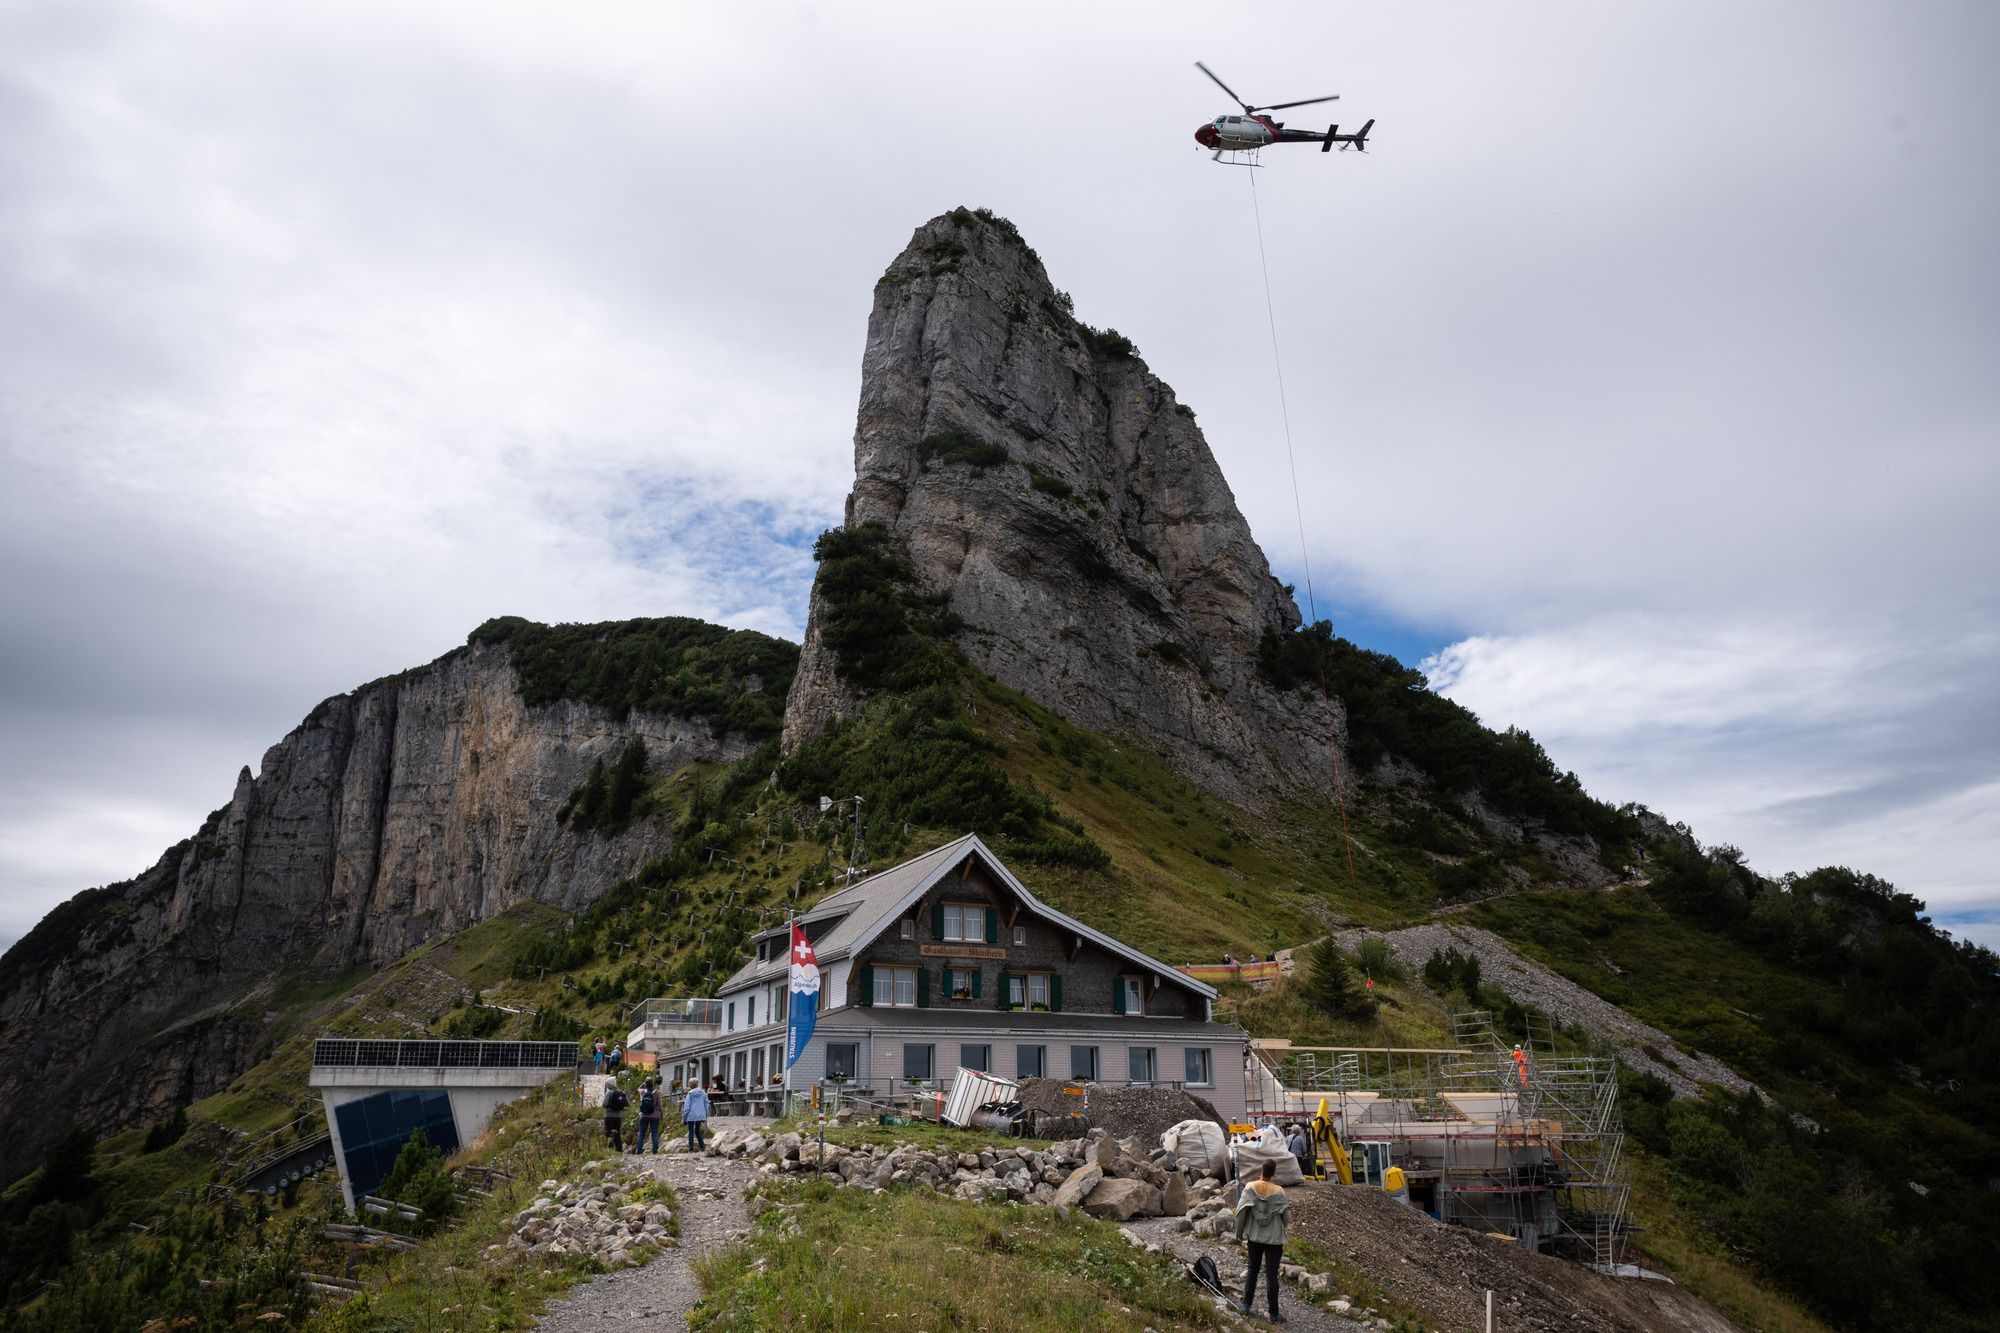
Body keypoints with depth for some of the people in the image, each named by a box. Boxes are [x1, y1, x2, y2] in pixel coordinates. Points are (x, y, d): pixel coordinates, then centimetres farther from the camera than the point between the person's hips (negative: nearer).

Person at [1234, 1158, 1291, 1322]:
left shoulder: (1250, 1187, -9)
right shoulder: (1278, 1191, -13)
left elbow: (1241, 1211, -8)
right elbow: (1286, 1215, -8)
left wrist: (1240, 1233, 5)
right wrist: (1288, 1206, 15)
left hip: (1254, 1236, 2)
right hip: (1274, 1238, -2)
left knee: (1252, 1270, 18)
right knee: (1272, 1274, 3)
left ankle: (1246, 1305, 23)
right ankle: (1274, 1314, 7)